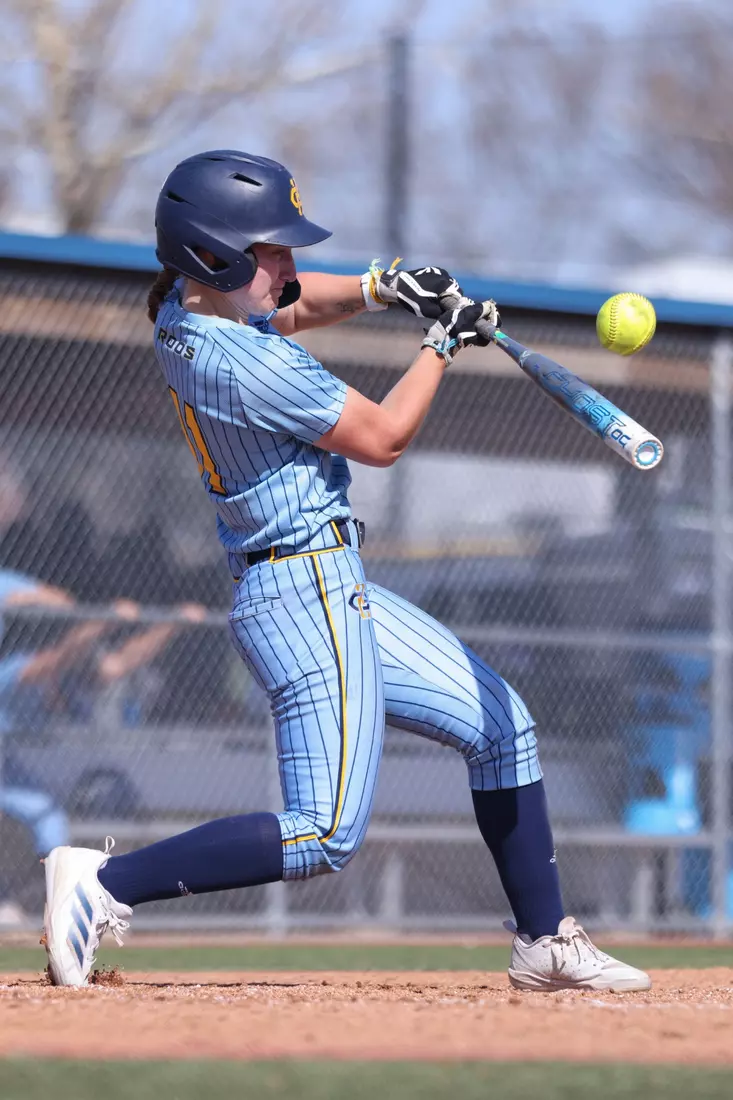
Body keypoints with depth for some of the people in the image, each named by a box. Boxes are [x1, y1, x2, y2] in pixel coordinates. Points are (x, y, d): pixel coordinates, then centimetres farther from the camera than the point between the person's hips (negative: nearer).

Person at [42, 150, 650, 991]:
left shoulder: (183, 306, 6)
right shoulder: (246, 366, -23)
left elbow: (293, 305, 26)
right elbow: (382, 439, -12)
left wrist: (386, 287, 8)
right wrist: (444, 341, 0)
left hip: (334, 591, 11)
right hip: (307, 593, -11)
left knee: (500, 724, 17)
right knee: (324, 835, -16)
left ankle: (543, 943, 22)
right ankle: (105, 882, -14)